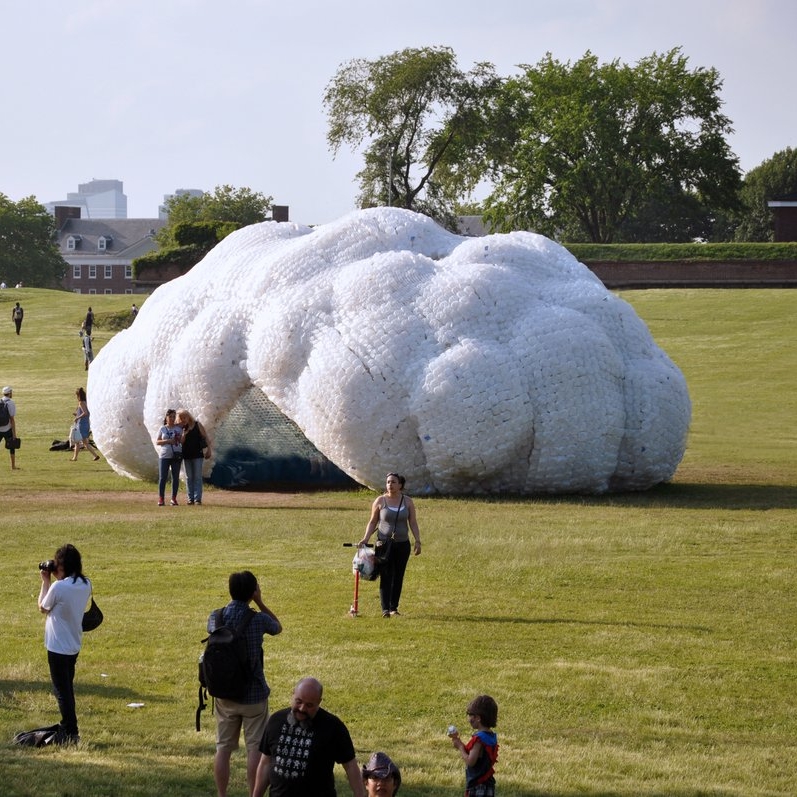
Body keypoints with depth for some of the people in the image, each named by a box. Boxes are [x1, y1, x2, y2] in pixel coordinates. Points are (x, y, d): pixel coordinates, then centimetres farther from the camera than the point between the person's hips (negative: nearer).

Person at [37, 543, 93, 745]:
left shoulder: (58, 587, -23)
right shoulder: (85, 585, -2)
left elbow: (43, 607, -6)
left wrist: (46, 581, 0)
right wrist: (55, 579, 7)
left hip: (58, 646, -8)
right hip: (74, 645, 8)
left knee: (62, 690, 0)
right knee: (67, 688, 22)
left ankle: (71, 734, 1)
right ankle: (67, 727, 32)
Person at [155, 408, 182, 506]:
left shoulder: (178, 428, 7)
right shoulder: (163, 429, 6)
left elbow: (182, 441, 9)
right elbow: (157, 442, 3)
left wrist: (179, 439, -13)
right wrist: (167, 441, -12)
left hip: (176, 456, 1)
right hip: (164, 456, -1)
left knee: (176, 477, 2)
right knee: (162, 477, -4)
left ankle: (174, 498, 8)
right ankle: (160, 498, -1)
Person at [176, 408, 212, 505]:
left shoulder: (197, 425, 0)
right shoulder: (181, 428, 5)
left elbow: (205, 437, 1)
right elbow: (181, 442, -3)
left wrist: (208, 450, -7)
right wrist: (184, 433, -19)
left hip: (197, 454, -3)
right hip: (186, 455, 3)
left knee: (197, 477, -5)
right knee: (189, 477, 5)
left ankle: (198, 498, -8)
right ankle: (190, 498, 7)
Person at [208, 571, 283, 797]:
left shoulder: (216, 617, -7)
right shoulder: (258, 620, -16)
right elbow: (278, 627, 6)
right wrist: (260, 603, 1)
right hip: (253, 694, -3)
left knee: (223, 748, 10)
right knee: (255, 748, 4)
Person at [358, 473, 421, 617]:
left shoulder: (407, 502, 4)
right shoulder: (380, 501, 0)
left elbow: (413, 523, 5)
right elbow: (372, 522, 4)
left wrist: (417, 541, -4)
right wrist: (366, 538, -8)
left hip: (402, 545, 2)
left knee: (398, 578, 5)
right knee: (386, 577, -9)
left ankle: (394, 607, 13)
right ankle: (385, 609, -13)